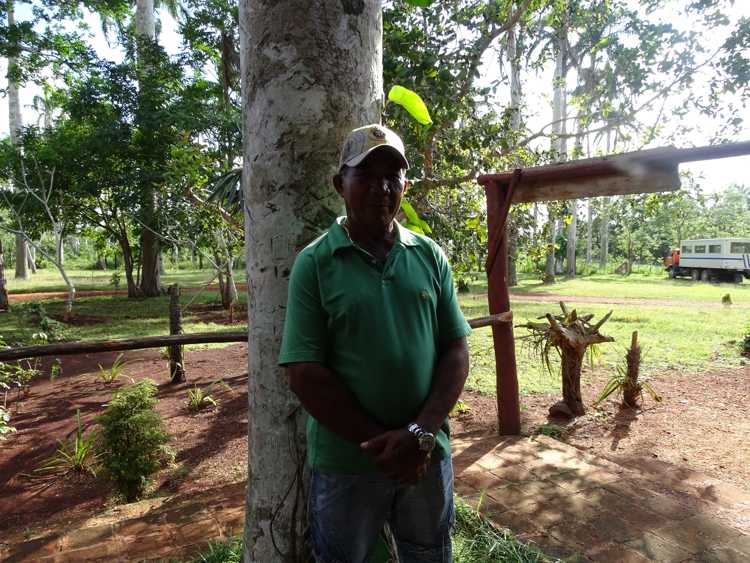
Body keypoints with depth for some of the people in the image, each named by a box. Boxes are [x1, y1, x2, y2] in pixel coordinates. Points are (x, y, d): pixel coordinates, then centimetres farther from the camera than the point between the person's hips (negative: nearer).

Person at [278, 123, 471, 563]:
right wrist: (379, 443, -13)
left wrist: (421, 433, -13)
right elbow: (306, 374, -12)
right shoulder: (314, 263, -9)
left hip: (428, 456, 3)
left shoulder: (430, 256, 0)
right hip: (345, 462, -2)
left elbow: (456, 350, -1)